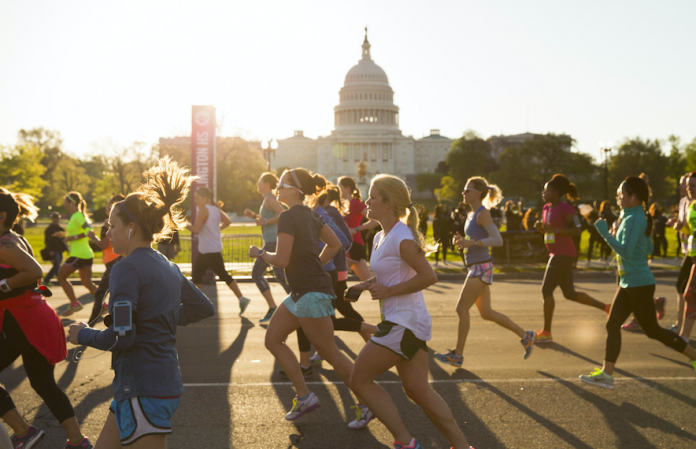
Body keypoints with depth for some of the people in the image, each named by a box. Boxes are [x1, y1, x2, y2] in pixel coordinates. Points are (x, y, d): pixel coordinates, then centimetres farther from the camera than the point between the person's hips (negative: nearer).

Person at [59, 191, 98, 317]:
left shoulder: (77, 216, -15)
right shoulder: (80, 215, 14)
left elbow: (89, 231, -27)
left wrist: (73, 237, -22)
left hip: (78, 254, -9)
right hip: (87, 253, 9)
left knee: (61, 276, 5)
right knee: (87, 282, 12)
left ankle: (74, 303, 4)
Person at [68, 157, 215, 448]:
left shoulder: (127, 269, -15)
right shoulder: (168, 268, 11)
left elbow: (121, 337, -21)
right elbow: (204, 309, 20)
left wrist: (83, 335, -4)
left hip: (143, 391, -9)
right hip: (167, 379, 9)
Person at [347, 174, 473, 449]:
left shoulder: (402, 239, -17)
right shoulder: (380, 238, 12)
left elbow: (429, 277, -23)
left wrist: (388, 291, -19)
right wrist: (366, 285, 6)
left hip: (404, 323, -10)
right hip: (403, 322, 10)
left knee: (359, 379, -3)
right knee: (418, 390, 11)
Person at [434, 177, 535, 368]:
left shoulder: (482, 214, -13)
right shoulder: (472, 214, 15)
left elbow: (498, 240, -21)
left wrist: (472, 242, -25)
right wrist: (462, 241, 6)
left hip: (481, 267, -10)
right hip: (476, 267, 10)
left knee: (462, 309, -6)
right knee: (486, 312, 12)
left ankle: (457, 355, 2)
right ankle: (525, 335, 20)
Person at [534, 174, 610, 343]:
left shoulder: (565, 208, -13)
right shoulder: (546, 209, 12)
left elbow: (577, 229, -20)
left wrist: (555, 230, -25)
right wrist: (540, 227, 3)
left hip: (564, 255, -10)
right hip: (556, 254, 10)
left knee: (546, 290, -7)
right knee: (570, 294, 13)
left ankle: (546, 332, 1)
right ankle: (606, 307, 24)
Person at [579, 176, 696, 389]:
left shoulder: (634, 219, -19)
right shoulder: (631, 217, 11)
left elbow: (626, 251, -27)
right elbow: (649, 248, 18)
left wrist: (605, 233, -24)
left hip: (639, 284, -10)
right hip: (628, 283, 10)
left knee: (652, 330, 1)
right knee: (612, 325, 6)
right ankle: (606, 373, 7)